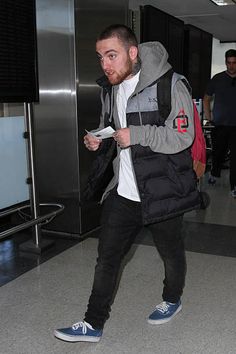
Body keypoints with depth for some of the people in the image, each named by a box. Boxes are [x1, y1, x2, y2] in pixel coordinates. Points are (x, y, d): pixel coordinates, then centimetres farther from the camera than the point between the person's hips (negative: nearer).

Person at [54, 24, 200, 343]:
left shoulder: (169, 86, -15)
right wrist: (98, 140, 0)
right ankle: (93, 324, 23)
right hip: (122, 192, 6)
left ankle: (172, 299, 46)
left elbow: (182, 137, -21)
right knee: (107, 257, 9)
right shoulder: (110, 89, 8)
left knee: (171, 253, 17)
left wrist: (136, 135, -27)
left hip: (161, 192, -5)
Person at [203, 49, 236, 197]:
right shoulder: (218, 79, 3)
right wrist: (209, 118, 6)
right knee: (218, 153, 12)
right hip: (220, 125, 1)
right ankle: (215, 174, 39)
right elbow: (206, 99, 12)